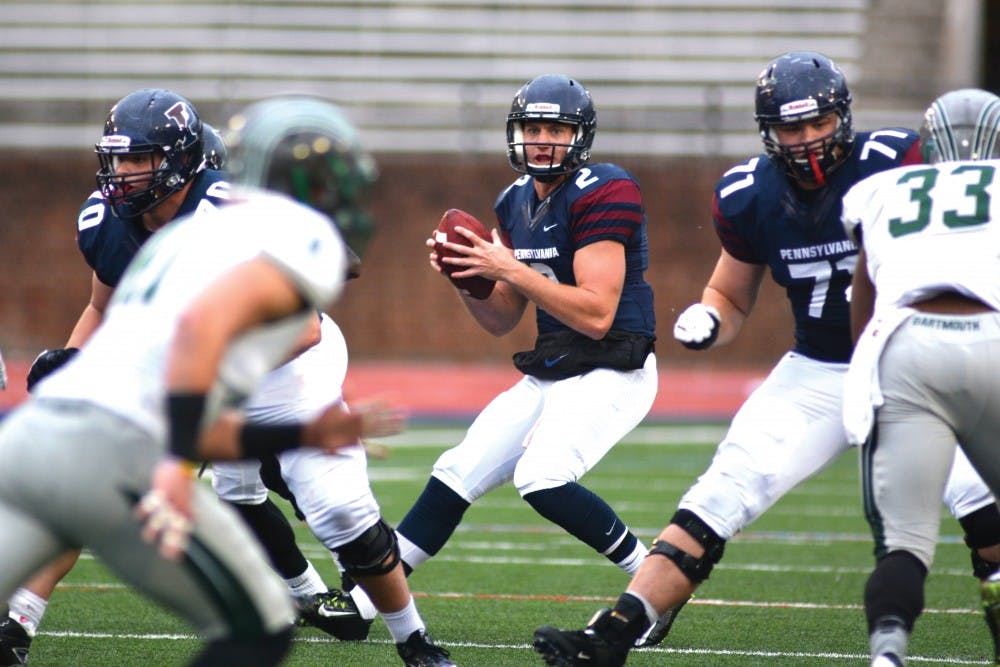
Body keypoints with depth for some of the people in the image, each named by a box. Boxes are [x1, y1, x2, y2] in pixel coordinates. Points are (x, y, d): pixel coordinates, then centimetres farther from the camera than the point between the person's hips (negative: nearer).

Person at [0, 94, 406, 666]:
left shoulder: (186, 235, 31)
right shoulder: (306, 237, 4)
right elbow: (203, 324, -16)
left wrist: (307, 436, 32)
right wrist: (179, 463, -19)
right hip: (113, 455, -7)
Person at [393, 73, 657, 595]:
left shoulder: (603, 194, -16)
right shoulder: (515, 204, 10)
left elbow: (596, 315, -23)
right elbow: (501, 321, 15)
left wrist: (510, 269, -22)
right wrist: (462, 274, -4)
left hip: (611, 371, -8)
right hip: (549, 372, 8)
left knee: (541, 479, -26)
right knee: (457, 474, 4)